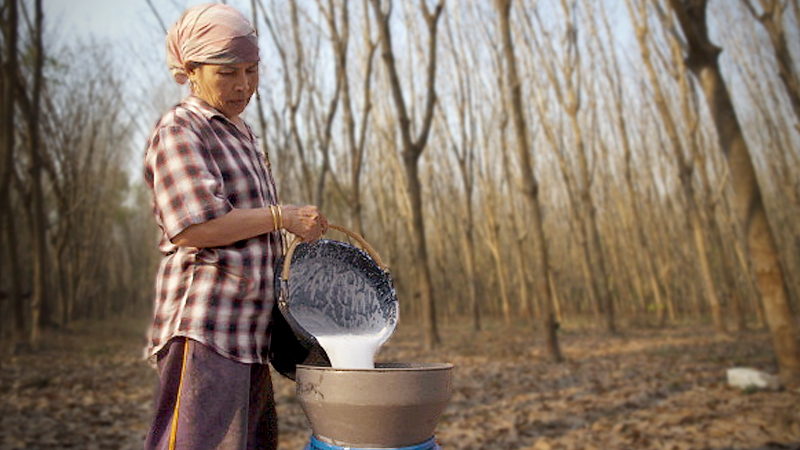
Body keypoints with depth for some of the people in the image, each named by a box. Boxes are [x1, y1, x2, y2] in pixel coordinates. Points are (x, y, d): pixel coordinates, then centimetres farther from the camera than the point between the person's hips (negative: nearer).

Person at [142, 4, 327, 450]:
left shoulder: (240, 135, 21)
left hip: (246, 330, 9)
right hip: (203, 330, -9)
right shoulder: (179, 129, -7)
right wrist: (283, 217, -15)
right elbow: (192, 227, -20)